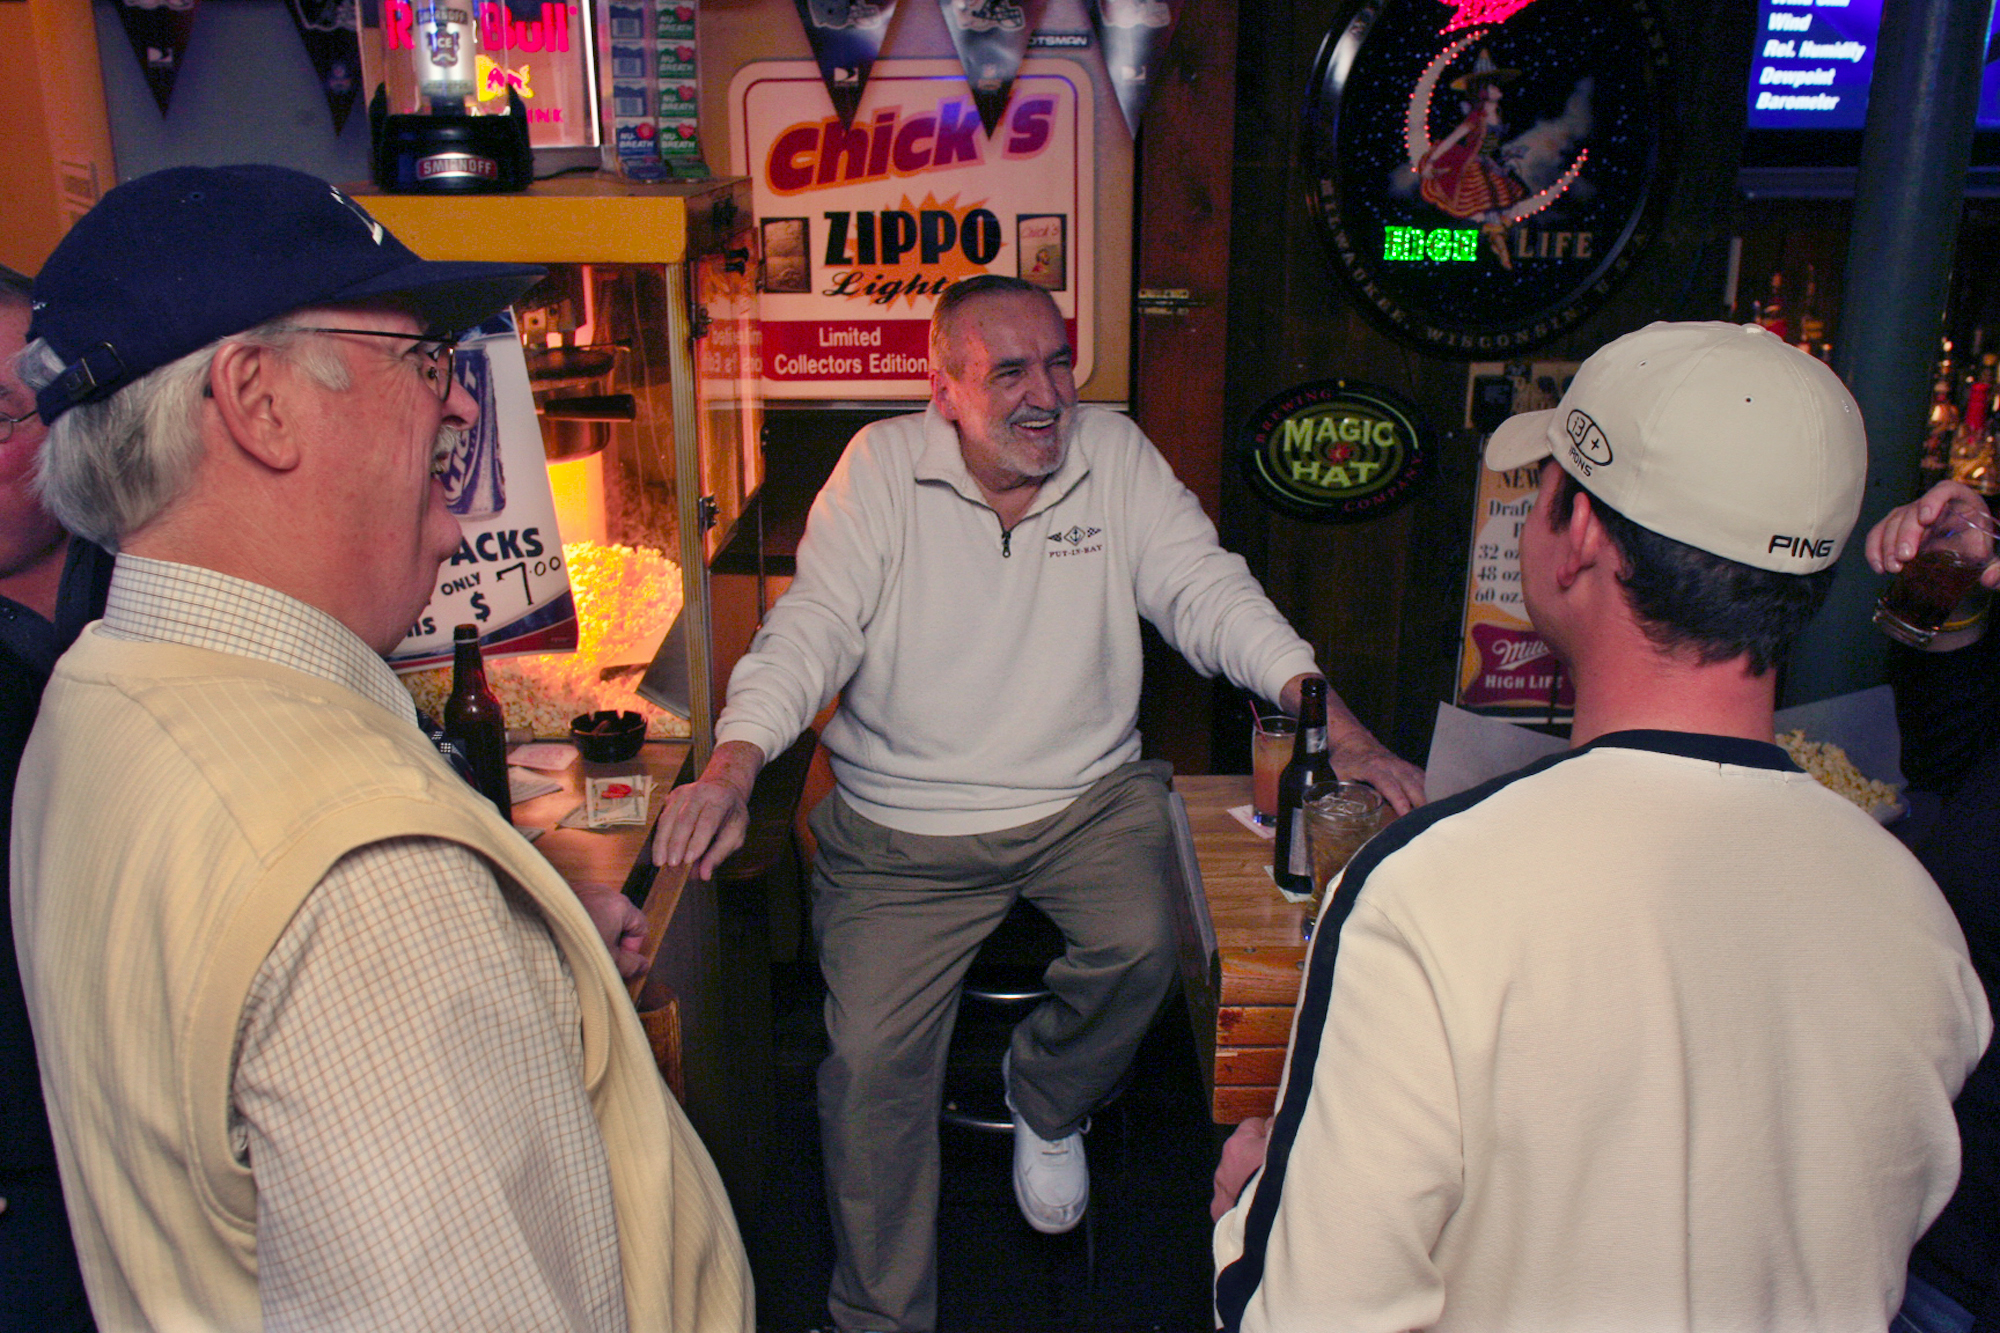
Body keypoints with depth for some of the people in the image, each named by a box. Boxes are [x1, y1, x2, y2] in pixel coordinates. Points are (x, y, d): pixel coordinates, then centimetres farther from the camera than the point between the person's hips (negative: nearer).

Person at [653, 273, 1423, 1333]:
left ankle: (1044, 1097, 13)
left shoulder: (1116, 455, 1)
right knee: (870, 1058, -10)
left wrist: (1326, 712, -20)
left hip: (1087, 797, 2)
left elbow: (1207, 593, -5)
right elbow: (814, 627, -10)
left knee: (1140, 946, -25)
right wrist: (733, 763, -28)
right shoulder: (881, 468, -4)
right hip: (903, 825, -1)